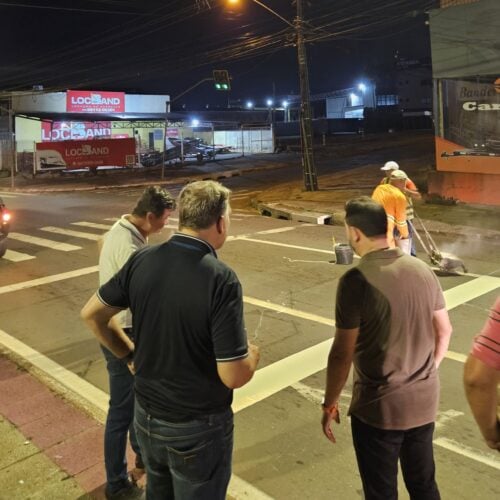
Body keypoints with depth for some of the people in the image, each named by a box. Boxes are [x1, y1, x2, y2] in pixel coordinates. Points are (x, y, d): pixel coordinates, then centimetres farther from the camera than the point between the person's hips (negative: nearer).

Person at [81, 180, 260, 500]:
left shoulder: (142, 261, -9)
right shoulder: (221, 279, -26)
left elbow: (91, 314, 2)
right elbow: (234, 376, -25)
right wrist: (253, 354, -4)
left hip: (146, 416, 5)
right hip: (197, 427, -5)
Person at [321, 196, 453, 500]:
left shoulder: (356, 281, -22)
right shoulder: (423, 270, -3)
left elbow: (342, 354, -18)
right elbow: (444, 331, 7)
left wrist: (330, 405, -5)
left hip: (379, 407, -5)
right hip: (425, 400, 6)